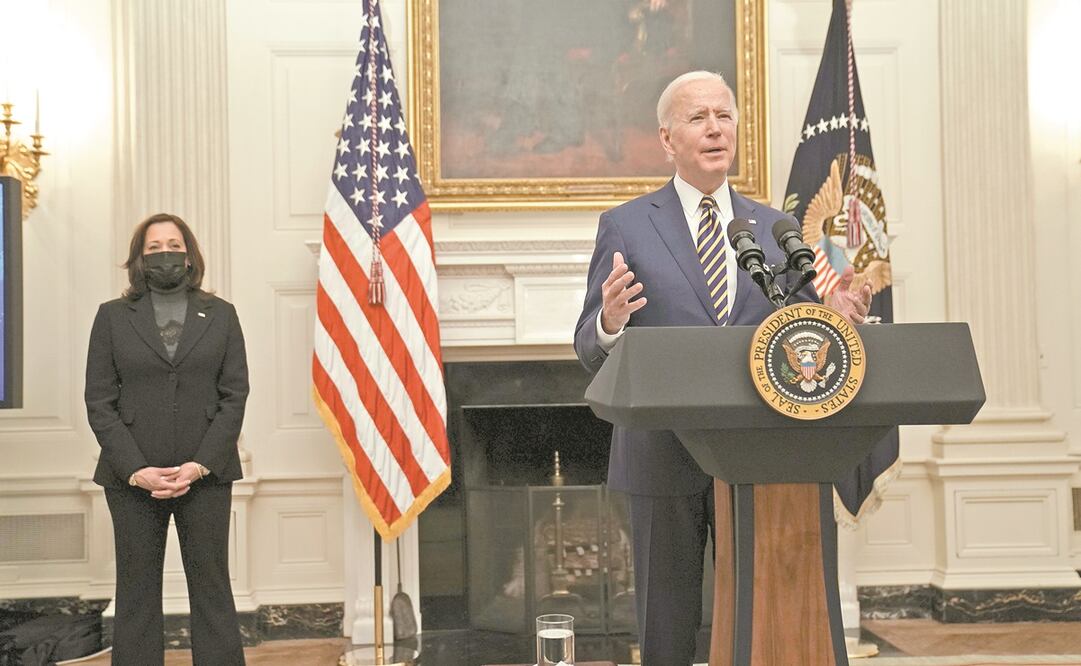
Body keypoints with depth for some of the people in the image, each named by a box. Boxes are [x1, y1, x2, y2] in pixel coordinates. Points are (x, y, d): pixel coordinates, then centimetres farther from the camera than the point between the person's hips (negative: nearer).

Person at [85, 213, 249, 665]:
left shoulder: (220, 315, 9)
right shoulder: (113, 317, 8)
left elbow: (235, 395, 3)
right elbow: (99, 402, 2)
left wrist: (200, 465, -9)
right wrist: (136, 470, -10)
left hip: (206, 475, 0)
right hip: (131, 477, 0)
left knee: (212, 590, 2)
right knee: (136, 593, 4)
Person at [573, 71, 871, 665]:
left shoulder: (775, 228, 12)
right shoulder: (625, 227, 2)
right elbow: (589, 351, -2)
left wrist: (834, 315, -9)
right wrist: (610, 322, -24)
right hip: (664, 460, -2)